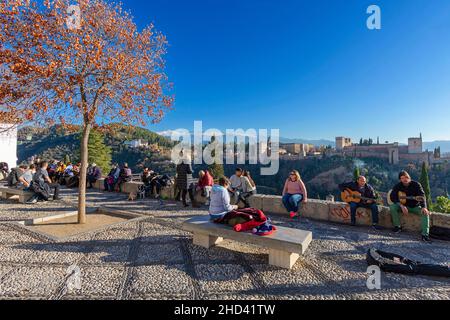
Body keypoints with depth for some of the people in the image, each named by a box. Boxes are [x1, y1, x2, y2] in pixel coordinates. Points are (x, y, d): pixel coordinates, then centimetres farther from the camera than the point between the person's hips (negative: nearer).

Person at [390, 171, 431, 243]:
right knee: (393, 207, -27)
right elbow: (392, 197, -14)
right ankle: (398, 226, -11)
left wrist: (424, 207, -39)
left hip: (415, 207, -1)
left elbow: (422, 196, -22)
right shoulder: (398, 186, -6)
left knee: (425, 213, -29)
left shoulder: (416, 184, -10)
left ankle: (425, 235, -27)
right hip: (403, 206, 1)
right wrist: (401, 206, -28)